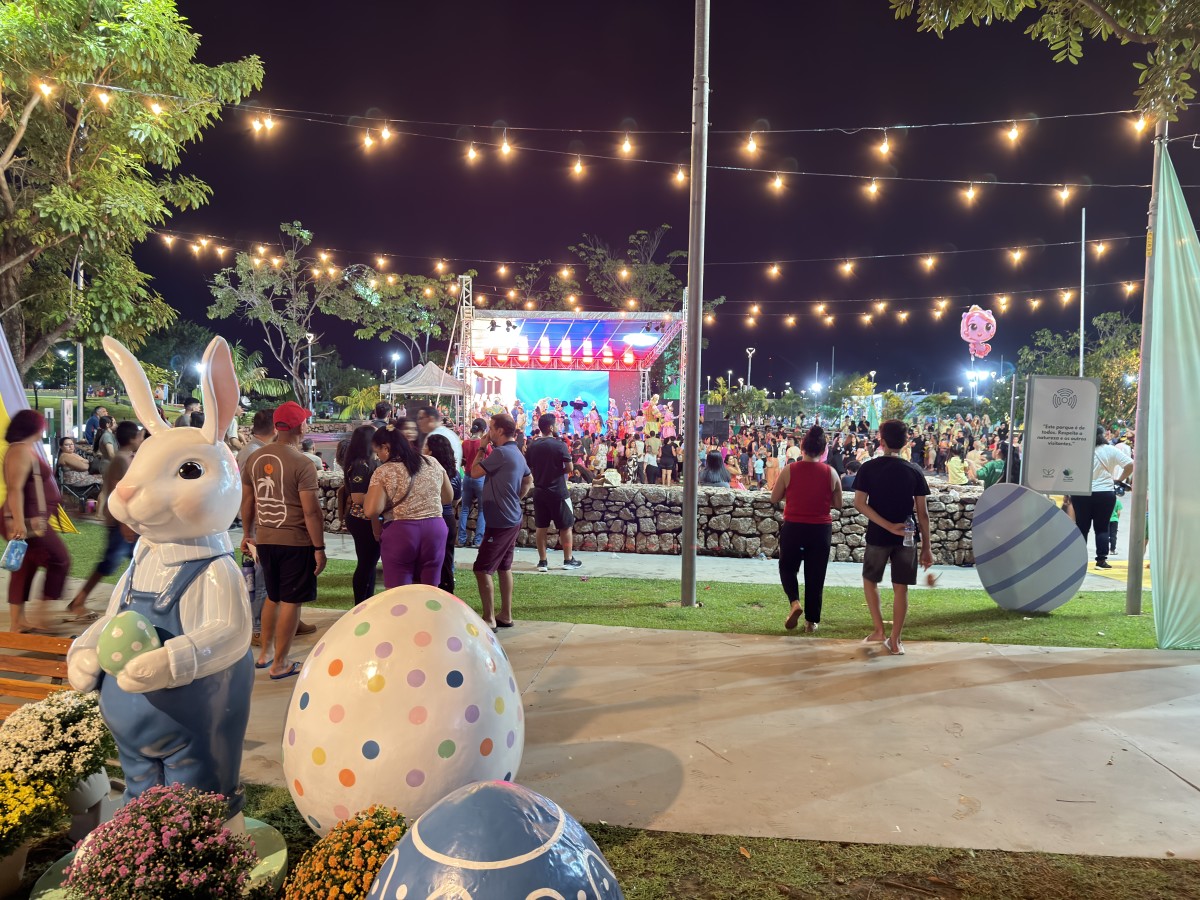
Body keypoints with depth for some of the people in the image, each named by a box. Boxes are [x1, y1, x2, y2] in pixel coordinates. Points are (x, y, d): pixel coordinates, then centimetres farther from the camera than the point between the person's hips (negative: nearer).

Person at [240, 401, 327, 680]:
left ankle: (263, 654, 32)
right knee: (291, 601, 5)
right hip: (295, 542, -6)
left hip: (264, 539, 6)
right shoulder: (301, 463, -15)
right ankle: (279, 664, 13)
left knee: (272, 596, 22)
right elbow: (311, 511, -16)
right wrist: (319, 548, -10)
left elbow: (247, 500, 12)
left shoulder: (254, 458, 4)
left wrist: (248, 533, 23)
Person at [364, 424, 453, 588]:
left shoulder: (384, 472, -7)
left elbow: (371, 511, -15)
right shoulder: (433, 463, 7)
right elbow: (449, 498, 16)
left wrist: (371, 490, 4)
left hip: (400, 532, -4)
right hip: (435, 529, 4)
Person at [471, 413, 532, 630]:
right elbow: (529, 480, 25)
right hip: (511, 519, 10)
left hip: (500, 521, -10)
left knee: (482, 569, -5)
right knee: (503, 567, 16)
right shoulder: (516, 453, 12)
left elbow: (474, 472, -13)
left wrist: (482, 448, -2)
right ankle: (505, 616, 22)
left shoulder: (500, 452, -19)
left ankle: (489, 619, -1)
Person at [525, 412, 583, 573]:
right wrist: (558, 471, 5)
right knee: (566, 526, 8)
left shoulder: (532, 446, 4)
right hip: (558, 492, -5)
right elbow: (570, 468, -14)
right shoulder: (560, 444, -12)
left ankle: (542, 562, 12)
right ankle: (568, 560, 13)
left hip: (539, 492, 5)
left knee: (541, 527, 9)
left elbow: (527, 468, 9)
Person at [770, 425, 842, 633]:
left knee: (787, 567, 19)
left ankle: (795, 602, -5)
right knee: (815, 575, 12)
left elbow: (774, 499, -1)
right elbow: (838, 504, 2)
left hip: (793, 527, -1)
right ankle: (812, 621, 17)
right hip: (821, 529, 1)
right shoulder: (830, 473, -6)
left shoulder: (789, 470, -9)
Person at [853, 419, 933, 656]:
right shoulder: (915, 472, -1)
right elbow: (922, 513, -2)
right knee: (900, 588, 7)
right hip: (906, 537, 1)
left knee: (870, 580, 20)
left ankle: (878, 629, 16)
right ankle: (895, 640, 10)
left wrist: (888, 525, -13)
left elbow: (859, 504, -13)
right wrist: (927, 546, 3)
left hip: (877, 536, -1)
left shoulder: (868, 468, -4)